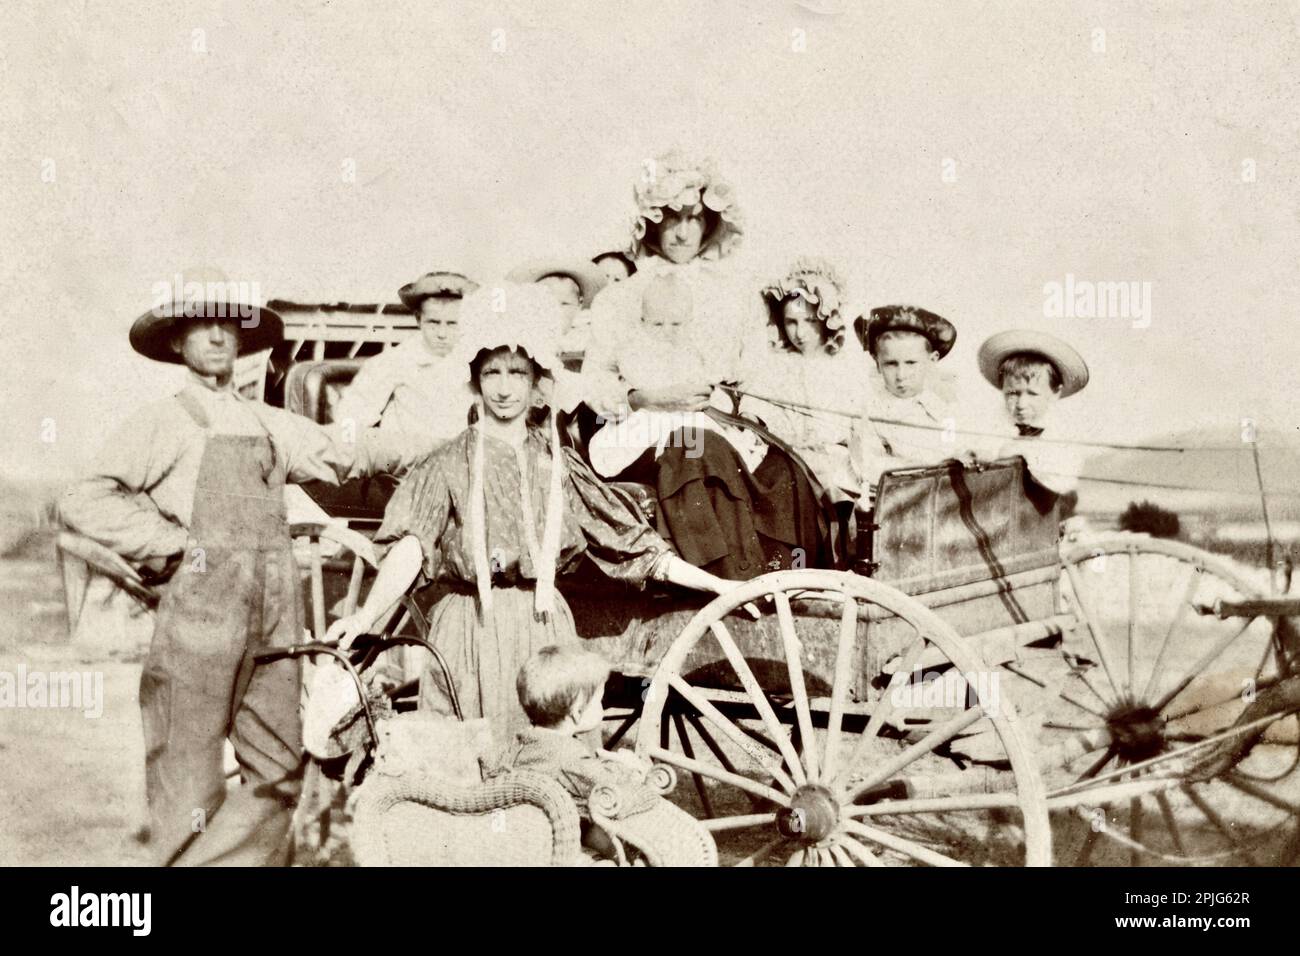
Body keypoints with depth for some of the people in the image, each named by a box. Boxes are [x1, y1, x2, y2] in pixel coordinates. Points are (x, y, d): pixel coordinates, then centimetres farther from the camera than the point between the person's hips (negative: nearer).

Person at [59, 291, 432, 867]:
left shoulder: (269, 425, 19)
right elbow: (83, 504, -5)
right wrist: (172, 545, -7)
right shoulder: (166, 421, 3)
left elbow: (348, 455, 26)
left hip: (276, 607, 6)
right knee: (191, 780, -3)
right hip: (202, 602, -5)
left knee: (279, 771, 6)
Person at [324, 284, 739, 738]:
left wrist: (719, 586, 4)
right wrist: (365, 616, -31)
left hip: (545, 630, 3)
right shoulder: (450, 464, 0)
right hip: (472, 628, -2)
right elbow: (411, 546, -13)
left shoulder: (558, 462, 9)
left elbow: (633, 542, 9)